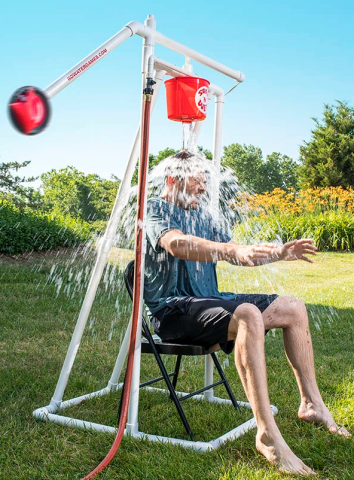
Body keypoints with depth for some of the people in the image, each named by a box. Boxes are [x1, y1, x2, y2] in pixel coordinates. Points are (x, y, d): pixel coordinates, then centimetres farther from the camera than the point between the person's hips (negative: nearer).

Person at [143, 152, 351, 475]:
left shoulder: (200, 215, 20)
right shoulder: (156, 209, -6)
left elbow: (238, 255, 24)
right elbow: (177, 244, -28)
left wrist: (280, 253, 8)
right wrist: (232, 250, -43)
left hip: (207, 301, 9)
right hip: (173, 308, -9)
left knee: (294, 308, 4)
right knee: (248, 315, -36)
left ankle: (312, 404, 11)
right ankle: (267, 433, -35)